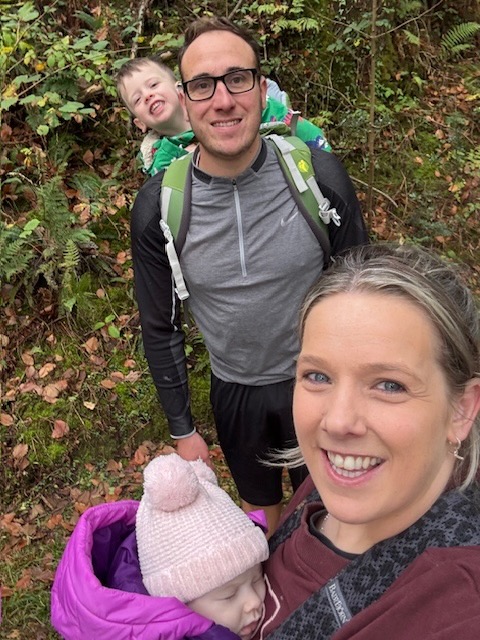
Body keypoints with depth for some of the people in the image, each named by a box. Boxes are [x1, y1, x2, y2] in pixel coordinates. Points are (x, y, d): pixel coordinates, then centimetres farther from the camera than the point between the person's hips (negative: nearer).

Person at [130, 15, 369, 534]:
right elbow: (160, 327, -5)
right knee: (260, 503, 27)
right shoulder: (156, 209, -18)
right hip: (235, 391, 1)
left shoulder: (320, 175, -21)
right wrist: (181, 430, 2)